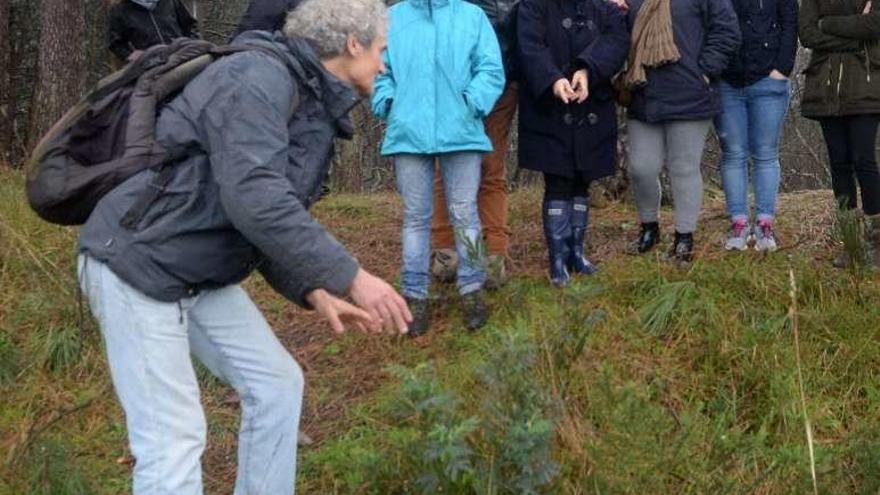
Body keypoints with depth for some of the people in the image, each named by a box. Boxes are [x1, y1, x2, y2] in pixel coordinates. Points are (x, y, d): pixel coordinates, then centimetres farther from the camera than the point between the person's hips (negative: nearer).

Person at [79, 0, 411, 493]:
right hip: (138, 264, -10)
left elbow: (276, 217, 16)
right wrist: (350, 276, -30)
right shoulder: (260, 76, -21)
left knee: (277, 385, 11)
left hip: (204, 274, 10)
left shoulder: (315, 112, 10)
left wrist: (314, 293, 3)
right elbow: (254, 200, -32)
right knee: (174, 435, -10)